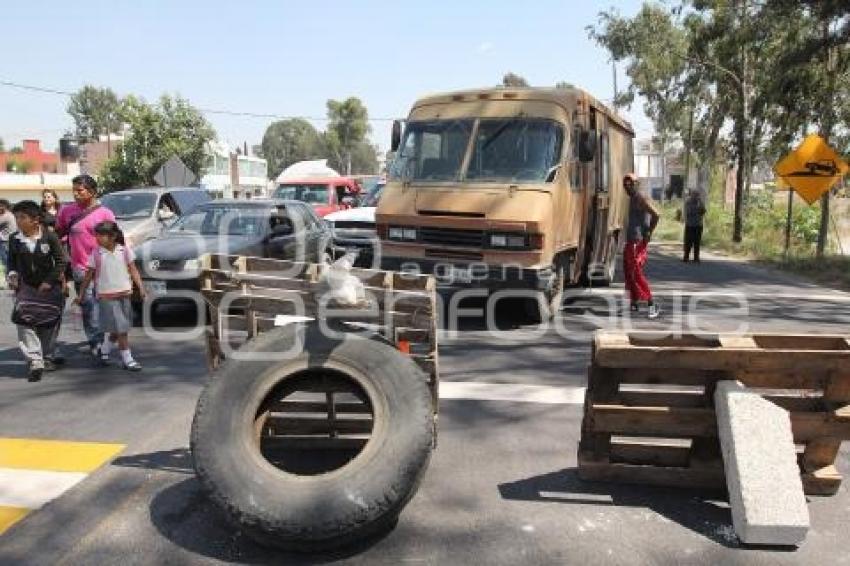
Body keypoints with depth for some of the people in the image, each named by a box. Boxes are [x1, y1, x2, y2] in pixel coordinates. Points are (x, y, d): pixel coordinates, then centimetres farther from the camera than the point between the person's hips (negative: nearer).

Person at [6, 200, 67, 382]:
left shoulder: (49, 237, -11)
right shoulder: (14, 239, -1)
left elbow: (61, 261, -7)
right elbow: (12, 261, 13)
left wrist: (49, 281, -12)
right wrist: (12, 274, -5)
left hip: (50, 287, -2)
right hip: (26, 287, 2)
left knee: (49, 324, 7)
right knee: (24, 322, -12)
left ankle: (48, 357, 25)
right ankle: (35, 361, -13)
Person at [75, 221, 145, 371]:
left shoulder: (125, 250, 1)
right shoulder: (96, 254, -2)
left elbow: (133, 270, 4)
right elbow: (89, 275, 5)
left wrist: (140, 287, -5)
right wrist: (81, 294, 7)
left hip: (125, 294, 3)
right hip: (107, 296, -3)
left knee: (117, 330, 11)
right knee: (120, 328, -6)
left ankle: (104, 350, 33)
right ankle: (127, 358, 0)